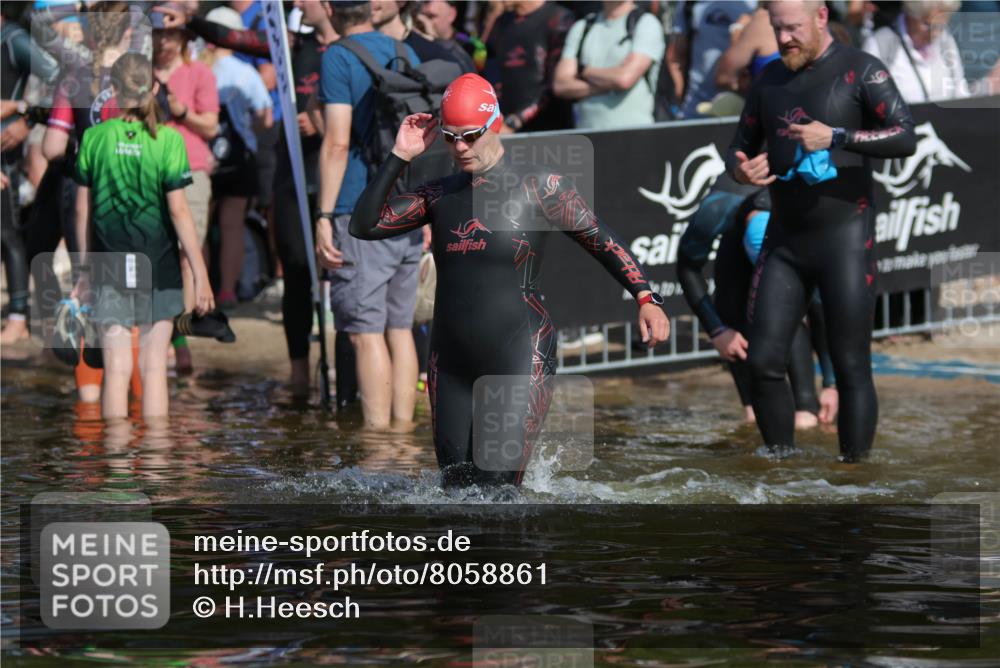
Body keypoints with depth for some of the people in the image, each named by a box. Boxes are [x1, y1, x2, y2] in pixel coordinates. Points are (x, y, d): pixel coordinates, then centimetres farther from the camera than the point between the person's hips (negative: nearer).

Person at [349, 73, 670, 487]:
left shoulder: (536, 187, -3)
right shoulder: (439, 195, 10)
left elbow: (601, 240, -2)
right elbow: (364, 226, 6)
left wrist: (645, 298, -14)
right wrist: (400, 157, -1)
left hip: (519, 359, -5)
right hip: (451, 362, 5)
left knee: (497, 490, -12)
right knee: (456, 483, 5)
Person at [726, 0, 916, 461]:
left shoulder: (859, 71, -6)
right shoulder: (771, 78, 11)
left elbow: (906, 139, -17)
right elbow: (738, 149, 18)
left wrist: (835, 136, -28)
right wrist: (741, 170, -7)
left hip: (844, 237, -5)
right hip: (784, 240, 5)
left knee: (851, 368, -5)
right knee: (763, 363, -1)